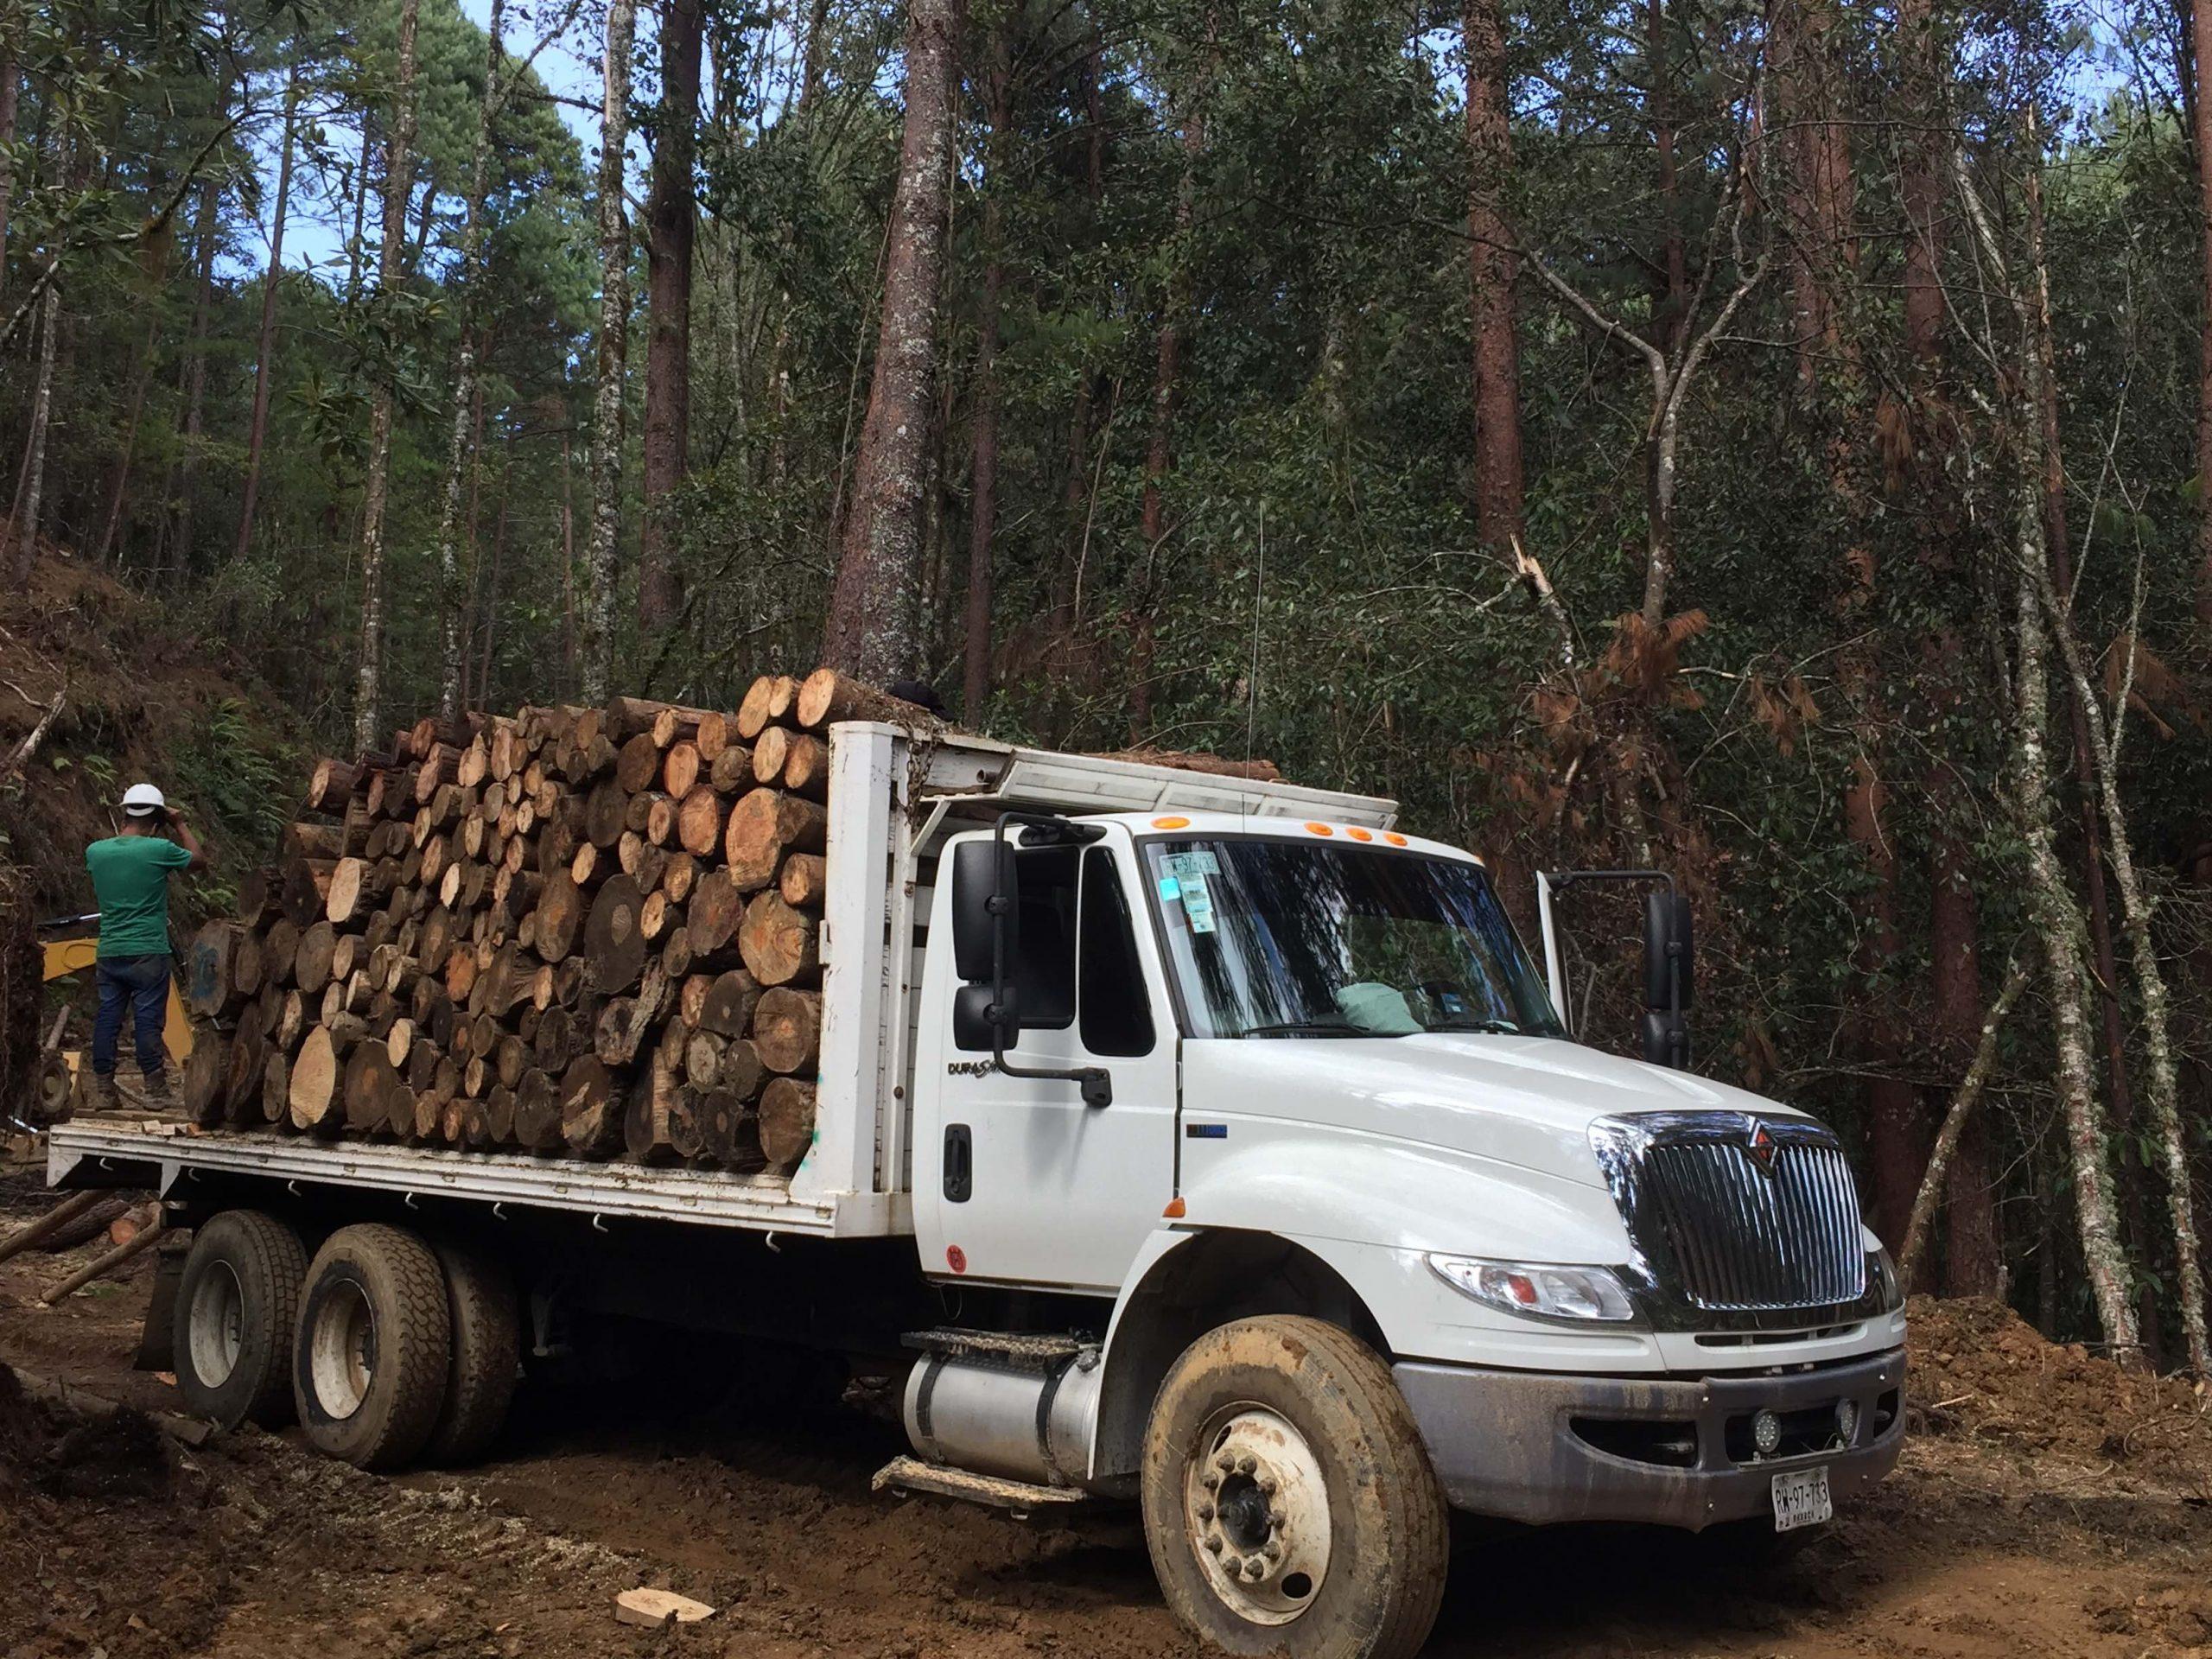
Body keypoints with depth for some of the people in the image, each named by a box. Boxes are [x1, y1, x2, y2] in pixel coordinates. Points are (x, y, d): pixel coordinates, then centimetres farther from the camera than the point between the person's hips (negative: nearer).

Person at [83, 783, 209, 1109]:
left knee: (107, 1018, 9)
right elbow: (200, 860, 6)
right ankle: (155, 1090, 7)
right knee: (148, 1019, 1)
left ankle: (102, 1091, 13)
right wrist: (180, 825, 15)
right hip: (148, 952, -4)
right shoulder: (159, 850, -12)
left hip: (109, 952, 4)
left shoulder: (95, 851, 1)